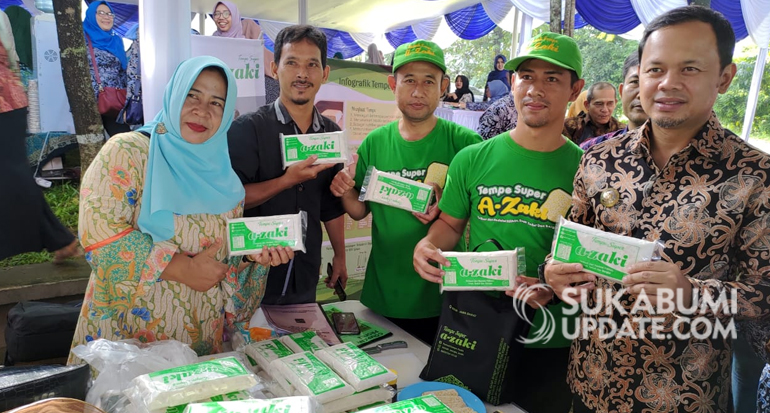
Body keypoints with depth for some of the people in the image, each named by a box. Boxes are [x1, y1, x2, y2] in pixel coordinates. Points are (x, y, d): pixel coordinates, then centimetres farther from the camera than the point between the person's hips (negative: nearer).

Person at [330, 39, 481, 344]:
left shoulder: (463, 142, -10)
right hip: (382, 295, 3)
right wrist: (347, 194, -12)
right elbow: (361, 211, 8)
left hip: (439, 298, -3)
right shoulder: (375, 142, 0)